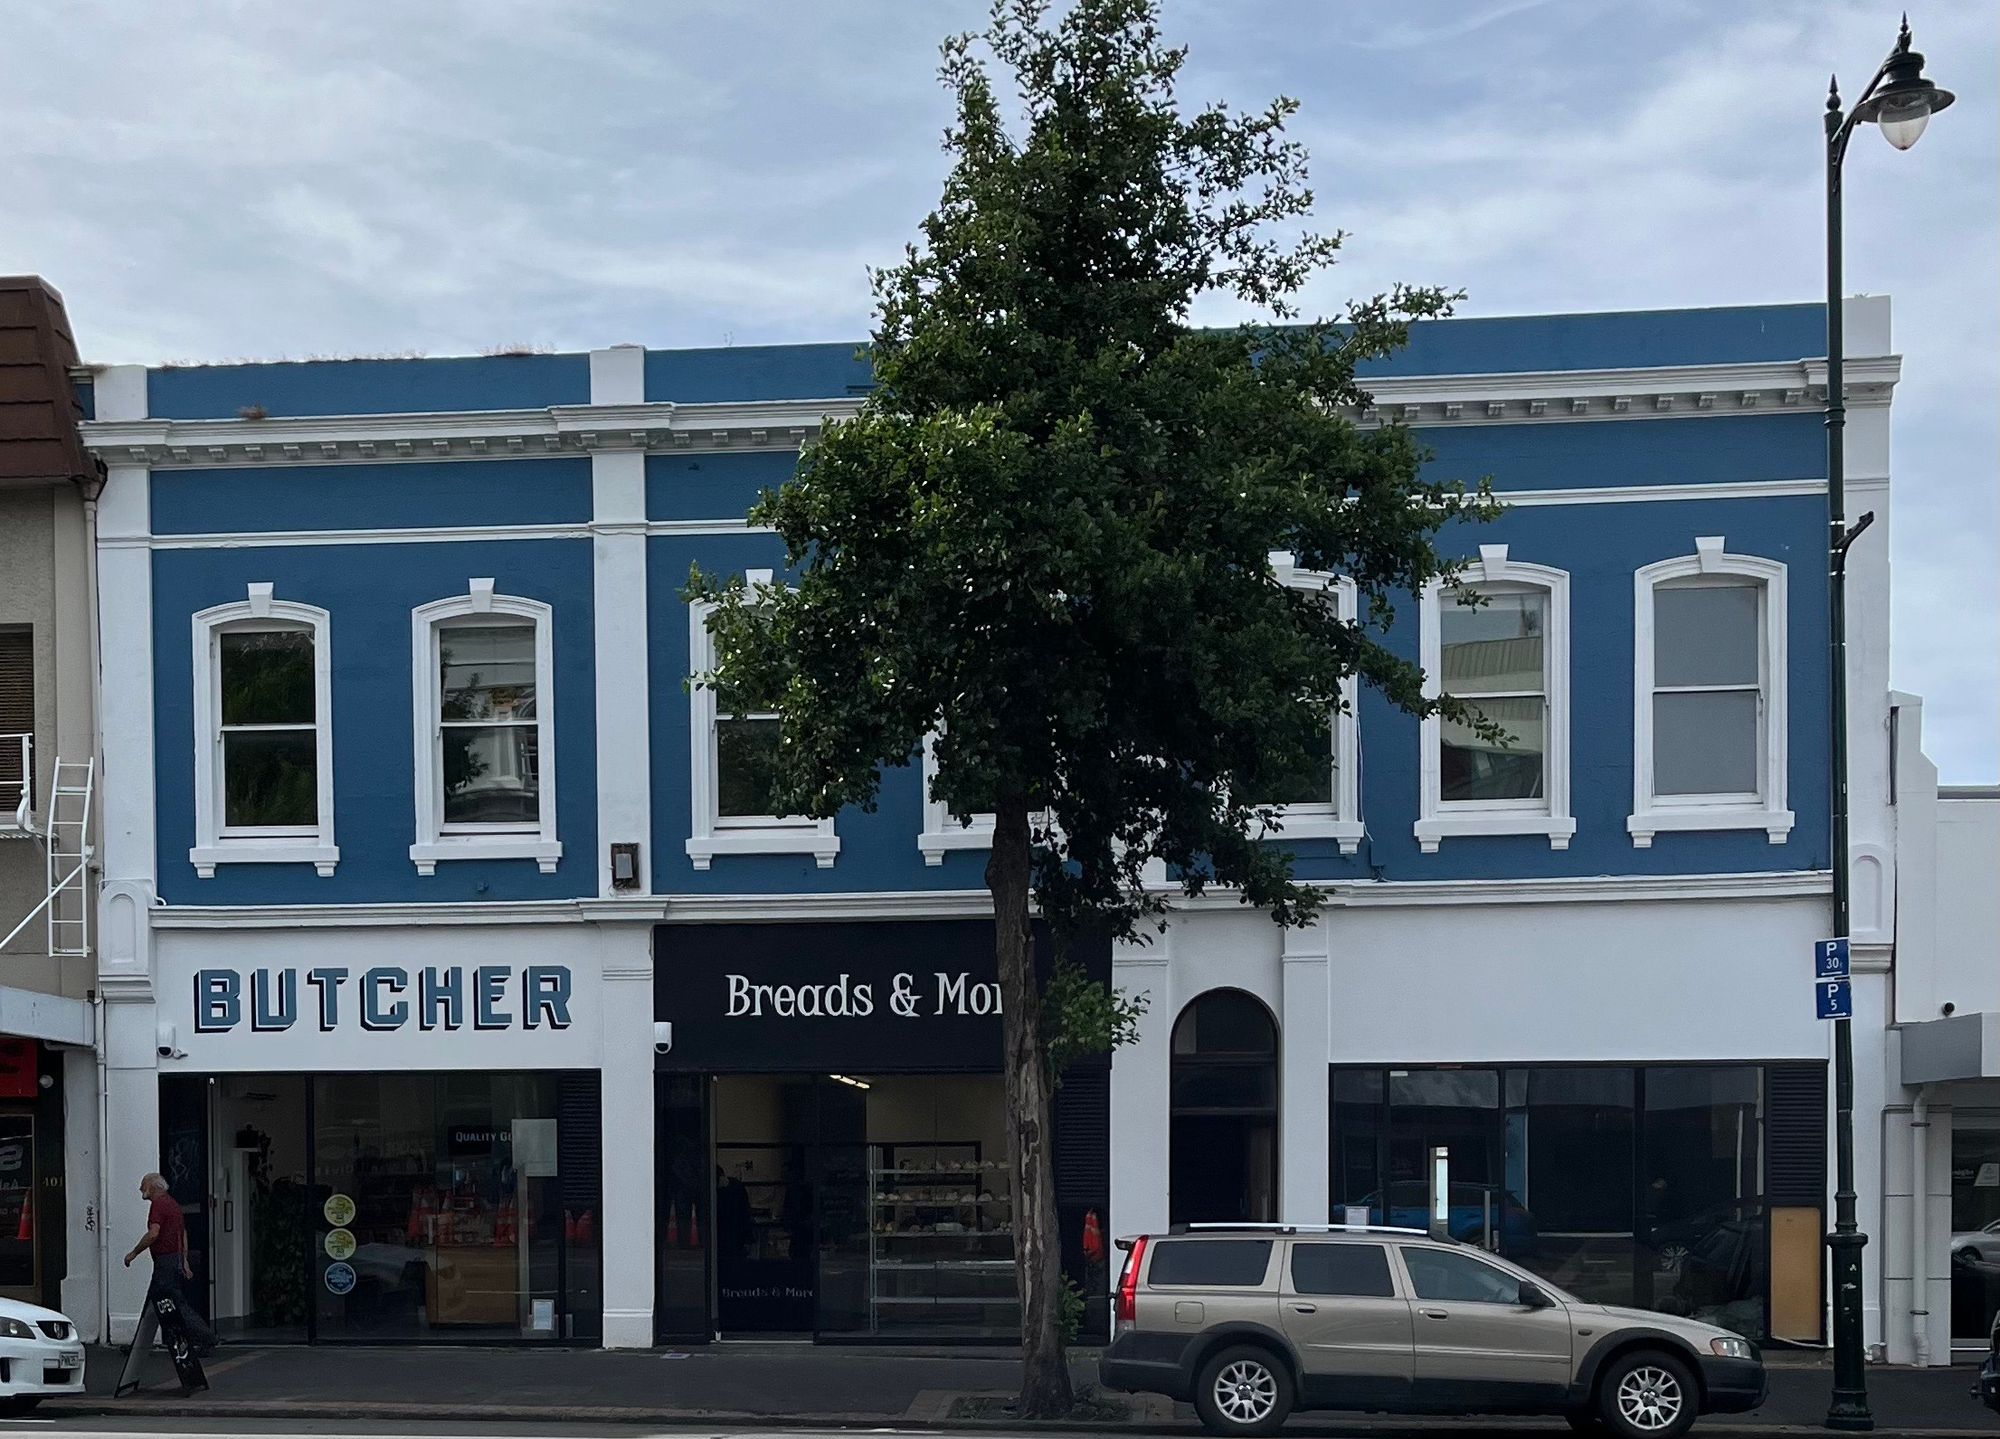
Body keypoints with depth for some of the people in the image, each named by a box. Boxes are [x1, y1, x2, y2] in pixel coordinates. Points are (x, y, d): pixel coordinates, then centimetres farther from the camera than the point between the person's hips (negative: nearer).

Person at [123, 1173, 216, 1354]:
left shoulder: (158, 1204, -13)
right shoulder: (173, 1203, 18)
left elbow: (153, 1234, -23)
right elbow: (184, 1234, 20)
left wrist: (133, 1253, -14)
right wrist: (184, 1261, 21)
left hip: (165, 1262, -10)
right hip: (176, 1258, 10)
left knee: (178, 1303, -9)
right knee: (152, 1303, 15)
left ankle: (205, 1338, -12)